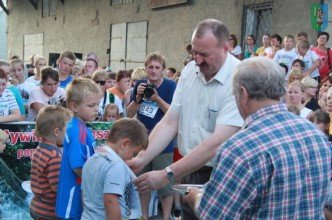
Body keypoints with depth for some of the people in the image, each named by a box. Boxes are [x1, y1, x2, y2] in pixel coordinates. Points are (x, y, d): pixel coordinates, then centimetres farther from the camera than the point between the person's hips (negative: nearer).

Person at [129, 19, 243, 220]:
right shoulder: (189, 70, 0)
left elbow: (218, 142, -28)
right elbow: (170, 123, 0)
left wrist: (168, 175, -32)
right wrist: (141, 159, -13)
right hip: (190, 171, 6)